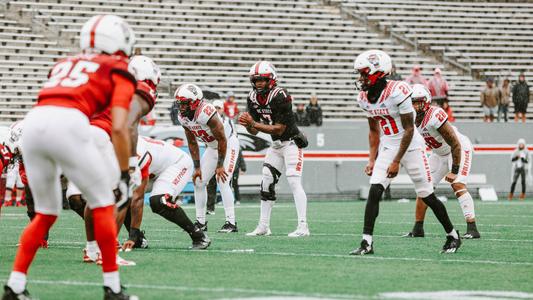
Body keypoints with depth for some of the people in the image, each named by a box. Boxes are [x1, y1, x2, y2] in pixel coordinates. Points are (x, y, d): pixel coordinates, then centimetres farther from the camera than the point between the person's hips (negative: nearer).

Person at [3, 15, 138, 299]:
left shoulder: (64, 64, 33)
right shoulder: (119, 71, 17)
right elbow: (118, 128, 5)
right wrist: (125, 176, 9)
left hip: (32, 122, 5)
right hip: (68, 126, -5)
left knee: (45, 213, 21)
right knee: (103, 204, 12)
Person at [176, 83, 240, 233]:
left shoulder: (206, 113, -35)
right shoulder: (183, 117, -11)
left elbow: (222, 140, -27)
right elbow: (192, 143, 1)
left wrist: (220, 165, -21)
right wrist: (197, 167, -1)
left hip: (229, 143, -8)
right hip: (212, 147, 8)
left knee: (222, 181, -18)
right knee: (198, 182, 2)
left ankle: (231, 223, -15)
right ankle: (201, 222, 11)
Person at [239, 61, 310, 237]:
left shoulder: (280, 97, -24)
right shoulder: (253, 98, -1)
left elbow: (279, 129, -24)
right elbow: (254, 132, 3)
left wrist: (253, 123, -29)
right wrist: (248, 125, -20)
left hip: (292, 142, -8)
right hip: (276, 144, 8)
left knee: (294, 182, -17)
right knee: (267, 182, 5)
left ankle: (303, 227, -19)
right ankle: (263, 226, 11)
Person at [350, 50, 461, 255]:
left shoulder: (397, 92, -23)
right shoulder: (364, 98, -1)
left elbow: (409, 130, -19)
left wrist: (396, 162, -19)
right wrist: (372, 159, 8)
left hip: (410, 146, -6)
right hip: (387, 147, 6)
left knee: (427, 196, 2)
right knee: (374, 191, -13)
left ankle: (453, 236, 20)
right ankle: (367, 243, -14)